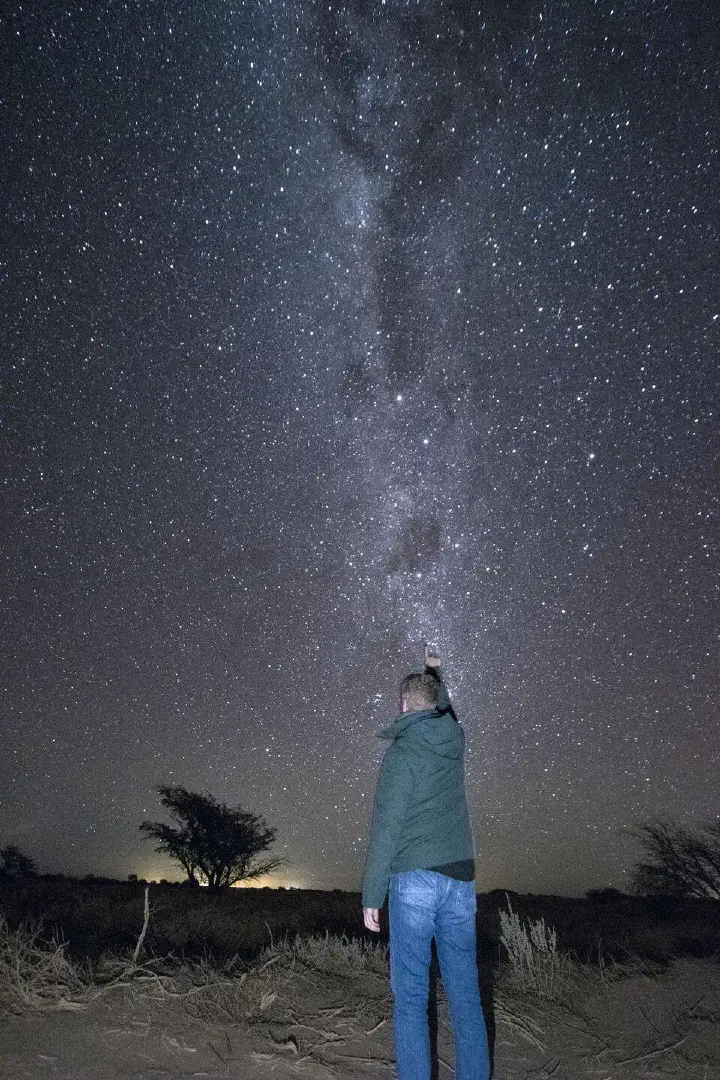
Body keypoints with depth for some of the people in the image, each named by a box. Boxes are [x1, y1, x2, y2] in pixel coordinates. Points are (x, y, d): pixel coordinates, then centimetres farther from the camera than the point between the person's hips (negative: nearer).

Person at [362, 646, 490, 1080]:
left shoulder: (401, 752, -10)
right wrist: (435, 671, 48)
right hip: (461, 878, 6)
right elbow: (445, 709, 32)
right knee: (466, 995, 11)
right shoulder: (455, 739, 6)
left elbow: (386, 829, -13)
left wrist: (372, 896, -7)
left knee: (411, 996, 2)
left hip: (416, 879, -5)